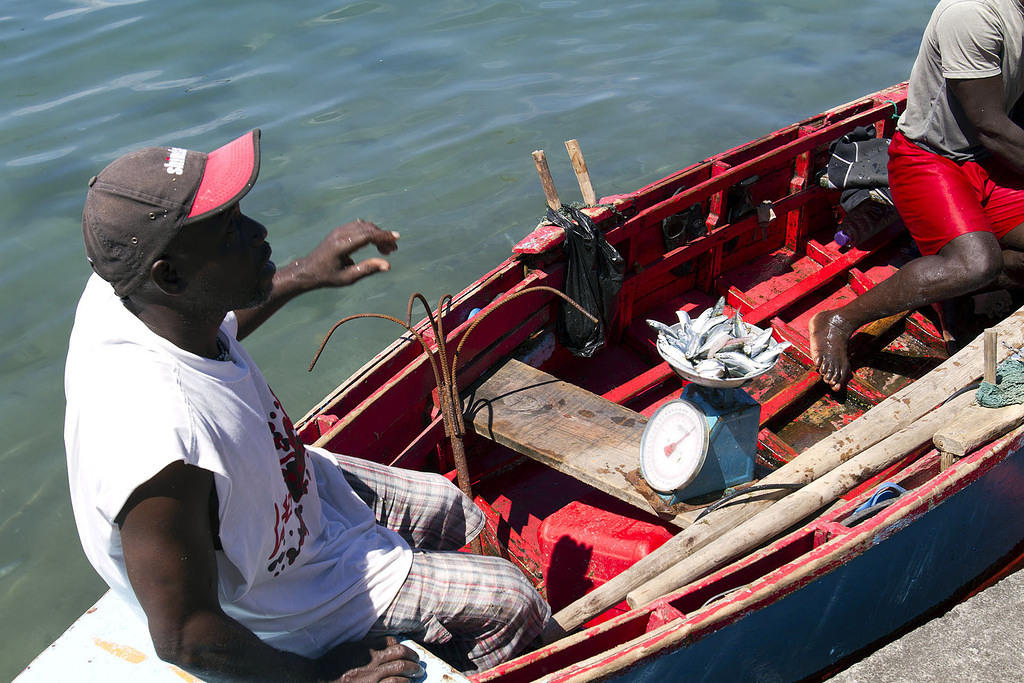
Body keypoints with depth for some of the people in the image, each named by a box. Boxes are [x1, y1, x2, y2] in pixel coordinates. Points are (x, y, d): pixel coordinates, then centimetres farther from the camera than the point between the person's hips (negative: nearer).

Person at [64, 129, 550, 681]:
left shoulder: (120, 290, -19)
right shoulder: (160, 447, -45)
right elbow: (183, 639, -32)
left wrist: (306, 274, 1)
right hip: (267, 605, -8)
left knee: (445, 506, 24)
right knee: (512, 602, 1)